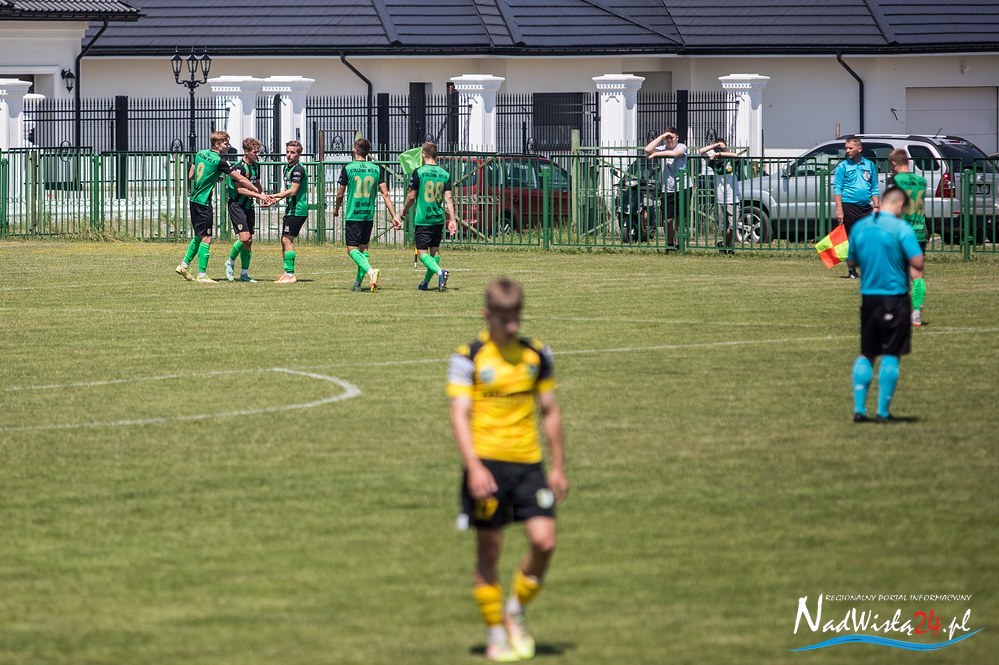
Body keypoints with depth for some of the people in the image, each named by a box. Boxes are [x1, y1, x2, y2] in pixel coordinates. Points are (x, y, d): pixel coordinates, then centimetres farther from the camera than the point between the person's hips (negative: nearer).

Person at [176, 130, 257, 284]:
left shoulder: (200, 154, 7)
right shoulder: (219, 161, -15)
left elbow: (191, 176, 17)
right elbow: (241, 179, -13)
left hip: (194, 200, 8)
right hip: (204, 202, -8)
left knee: (199, 236, 20)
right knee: (206, 238, -5)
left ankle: (184, 265, 24)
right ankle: (202, 275, -6)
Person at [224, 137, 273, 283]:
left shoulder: (255, 166, 9)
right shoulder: (239, 167, -17)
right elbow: (240, 189, -22)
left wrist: (263, 197, 2)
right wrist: (259, 195, -24)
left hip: (249, 205, 8)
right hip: (236, 204, -8)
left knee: (249, 241, 6)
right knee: (244, 238, -17)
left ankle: (244, 274, 12)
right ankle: (230, 262, 7)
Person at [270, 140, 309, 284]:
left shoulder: (298, 170, -15)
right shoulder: (287, 167, 15)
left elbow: (292, 191, -20)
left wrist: (273, 196, -12)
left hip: (297, 210, -10)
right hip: (291, 209, 10)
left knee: (287, 239, -11)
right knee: (284, 240, 12)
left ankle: (290, 275, -10)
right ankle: (287, 273, 18)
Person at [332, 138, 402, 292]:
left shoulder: (348, 168, -6)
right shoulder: (376, 169, 2)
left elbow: (340, 194, -1)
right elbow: (385, 194, -1)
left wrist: (336, 209, 19)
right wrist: (395, 216, 1)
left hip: (352, 215, -4)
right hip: (369, 215, 4)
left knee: (352, 249, -3)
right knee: (363, 248, 15)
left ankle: (370, 271, -28)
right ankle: (358, 283, 14)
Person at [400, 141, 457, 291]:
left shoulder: (419, 172, -9)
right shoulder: (445, 174, 3)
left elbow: (411, 196, -5)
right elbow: (448, 198, 0)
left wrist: (405, 211, 13)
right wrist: (452, 219, 2)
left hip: (422, 219, -5)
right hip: (438, 219, 5)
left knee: (422, 252, -2)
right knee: (435, 251, 15)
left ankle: (439, 271, -27)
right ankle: (425, 283, 20)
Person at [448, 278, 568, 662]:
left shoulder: (536, 355, 8)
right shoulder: (469, 358, -3)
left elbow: (549, 411, 16)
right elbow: (460, 414, -8)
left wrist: (558, 467, 13)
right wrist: (474, 467, -19)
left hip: (528, 463, 3)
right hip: (487, 463, -3)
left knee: (544, 541, -10)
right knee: (489, 548, 0)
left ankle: (516, 611, 14)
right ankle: (495, 634, 12)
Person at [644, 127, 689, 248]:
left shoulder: (682, 147, 1)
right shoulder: (662, 149, 9)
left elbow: (674, 153, -20)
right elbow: (648, 150, -6)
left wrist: (656, 154, -14)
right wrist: (662, 136, -4)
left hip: (681, 188, -3)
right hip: (666, 189, 3)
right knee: (668, 220, 3)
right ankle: (669, 243, 17)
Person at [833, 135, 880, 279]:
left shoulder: (869, 165, 11)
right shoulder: (843, 166, 1)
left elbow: (874, 189, 16)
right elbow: (837, 189, -3)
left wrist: (876, 207, 7)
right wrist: (839, 210, -12)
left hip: (866, 208, 3)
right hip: (849, 206, -3)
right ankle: (852, 270, 7)